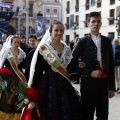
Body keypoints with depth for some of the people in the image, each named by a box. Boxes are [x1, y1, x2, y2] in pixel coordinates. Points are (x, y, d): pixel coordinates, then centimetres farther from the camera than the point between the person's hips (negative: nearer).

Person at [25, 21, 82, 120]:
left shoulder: (67, 49, 9)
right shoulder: (43, 48, -6)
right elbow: (37, 71, -9)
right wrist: (34, 91, -11)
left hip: (64, 85, 5)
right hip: (48, 85, -4)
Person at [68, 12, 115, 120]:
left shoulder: (106, 41, 9)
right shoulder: (83, 42, -2)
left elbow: (111, 64, 9)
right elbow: (73, 63, -4)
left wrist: (112, 86, 6)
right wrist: (90, 72, -15)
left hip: (104, 82, 3)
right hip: (89, 82, -3)